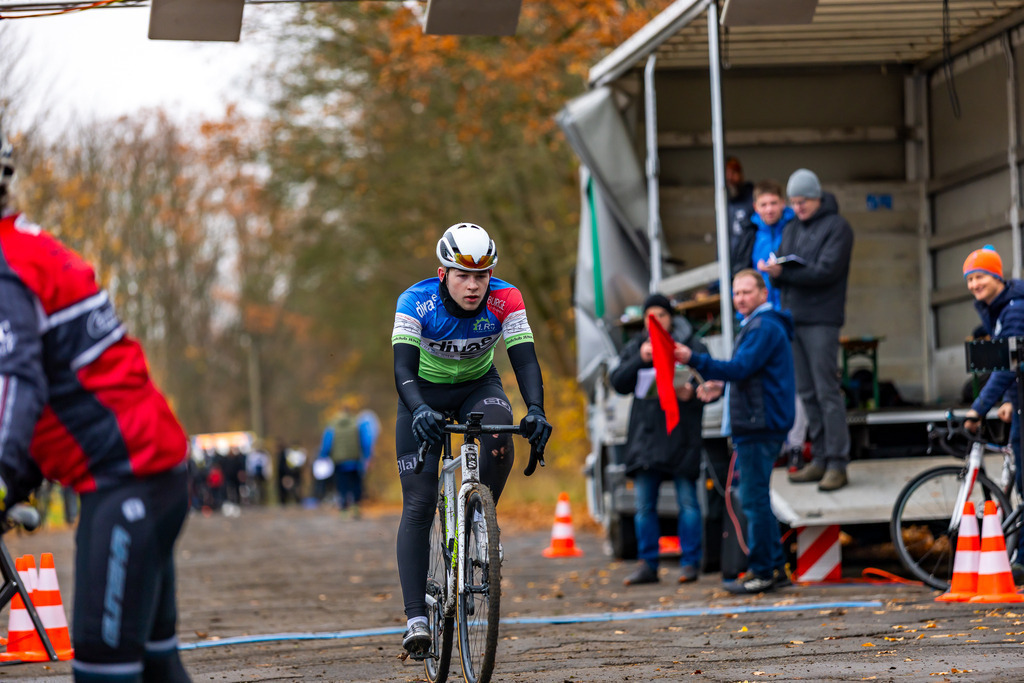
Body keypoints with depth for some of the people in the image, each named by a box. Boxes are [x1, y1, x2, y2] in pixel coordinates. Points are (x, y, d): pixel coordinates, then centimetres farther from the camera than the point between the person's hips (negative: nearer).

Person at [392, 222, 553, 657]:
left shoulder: (505, 301, -24)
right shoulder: (416, 303, -29)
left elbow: (525, 360, -29)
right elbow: (403, 368, -36)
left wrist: (535, 410, -47)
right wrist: (420, 410, -56)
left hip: (478, 386, 1)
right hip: (425, 392, -1)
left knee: (500, 442, -34)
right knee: (418, 504, -11)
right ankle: (416, 618, -11)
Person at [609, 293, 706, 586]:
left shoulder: (692, 346, 5)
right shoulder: (634, 349, 15)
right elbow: (618, 383, 4)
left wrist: (692, 392, -20)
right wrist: (640, 360, -11)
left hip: (681, 436, -4)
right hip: (646, 434, 4)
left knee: (687, 502, -3)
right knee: (644, 505, 5)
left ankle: (690, 562, 3)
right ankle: (647, 564, 12)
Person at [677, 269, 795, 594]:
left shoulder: (764, 328, -13)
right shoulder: (755, 326, 22)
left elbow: (741, 368, -24)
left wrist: (694, 359, -29)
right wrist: (722, 385, 17)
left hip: (760, 425, -11)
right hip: (755, 424, 11)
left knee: (754, 499, -9)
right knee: (756, 498, 14)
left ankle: (762, 572, -7)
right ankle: (775, 567, 17)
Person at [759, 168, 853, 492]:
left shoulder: (837, 227, -4)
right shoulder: (791, 229, 18)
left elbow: (826, 271, -15)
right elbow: (783, 274, 13)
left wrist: (783, 272, -21)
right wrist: (774, 273, -10)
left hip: (821, 320, -7)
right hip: (793, 318, 7)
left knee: (827, 392, -9)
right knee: (807, 393, 8)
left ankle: (837, 464, -9)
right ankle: (820, 459, 14)